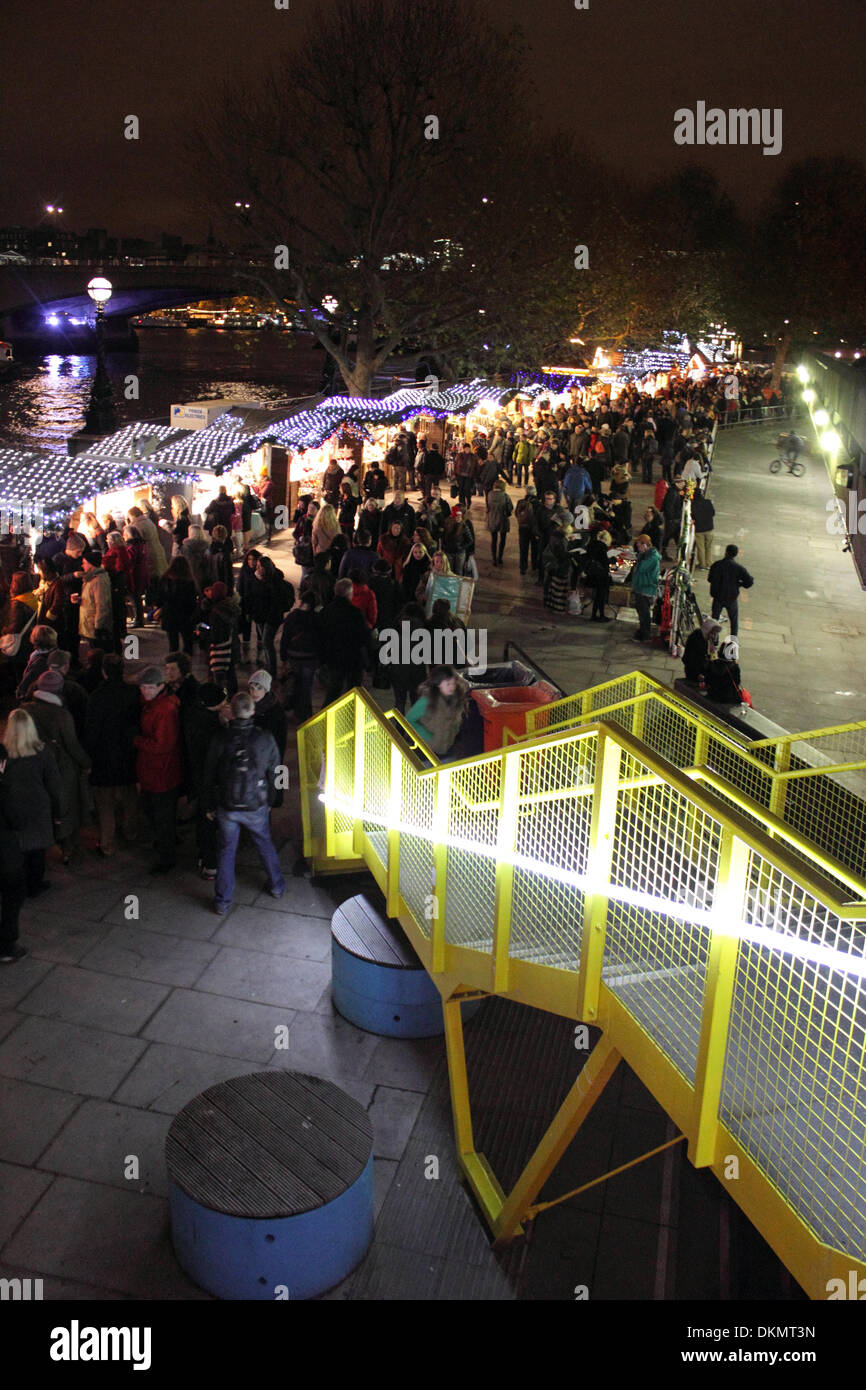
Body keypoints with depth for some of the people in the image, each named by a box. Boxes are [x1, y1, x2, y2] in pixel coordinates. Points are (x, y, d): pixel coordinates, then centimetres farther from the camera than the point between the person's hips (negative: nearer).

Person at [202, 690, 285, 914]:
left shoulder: (221, 739, -11)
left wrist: (209, 806, 10)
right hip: (256, 807, 0)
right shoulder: (265, 739, -12)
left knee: (226, 850, 13)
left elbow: (209, 775, -3)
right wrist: (269, 801, 14)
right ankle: (277, 886, 37)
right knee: (265, 844, 22)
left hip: (226, 808, 0)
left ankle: (222, 901, 19)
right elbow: (274, 773, -1)